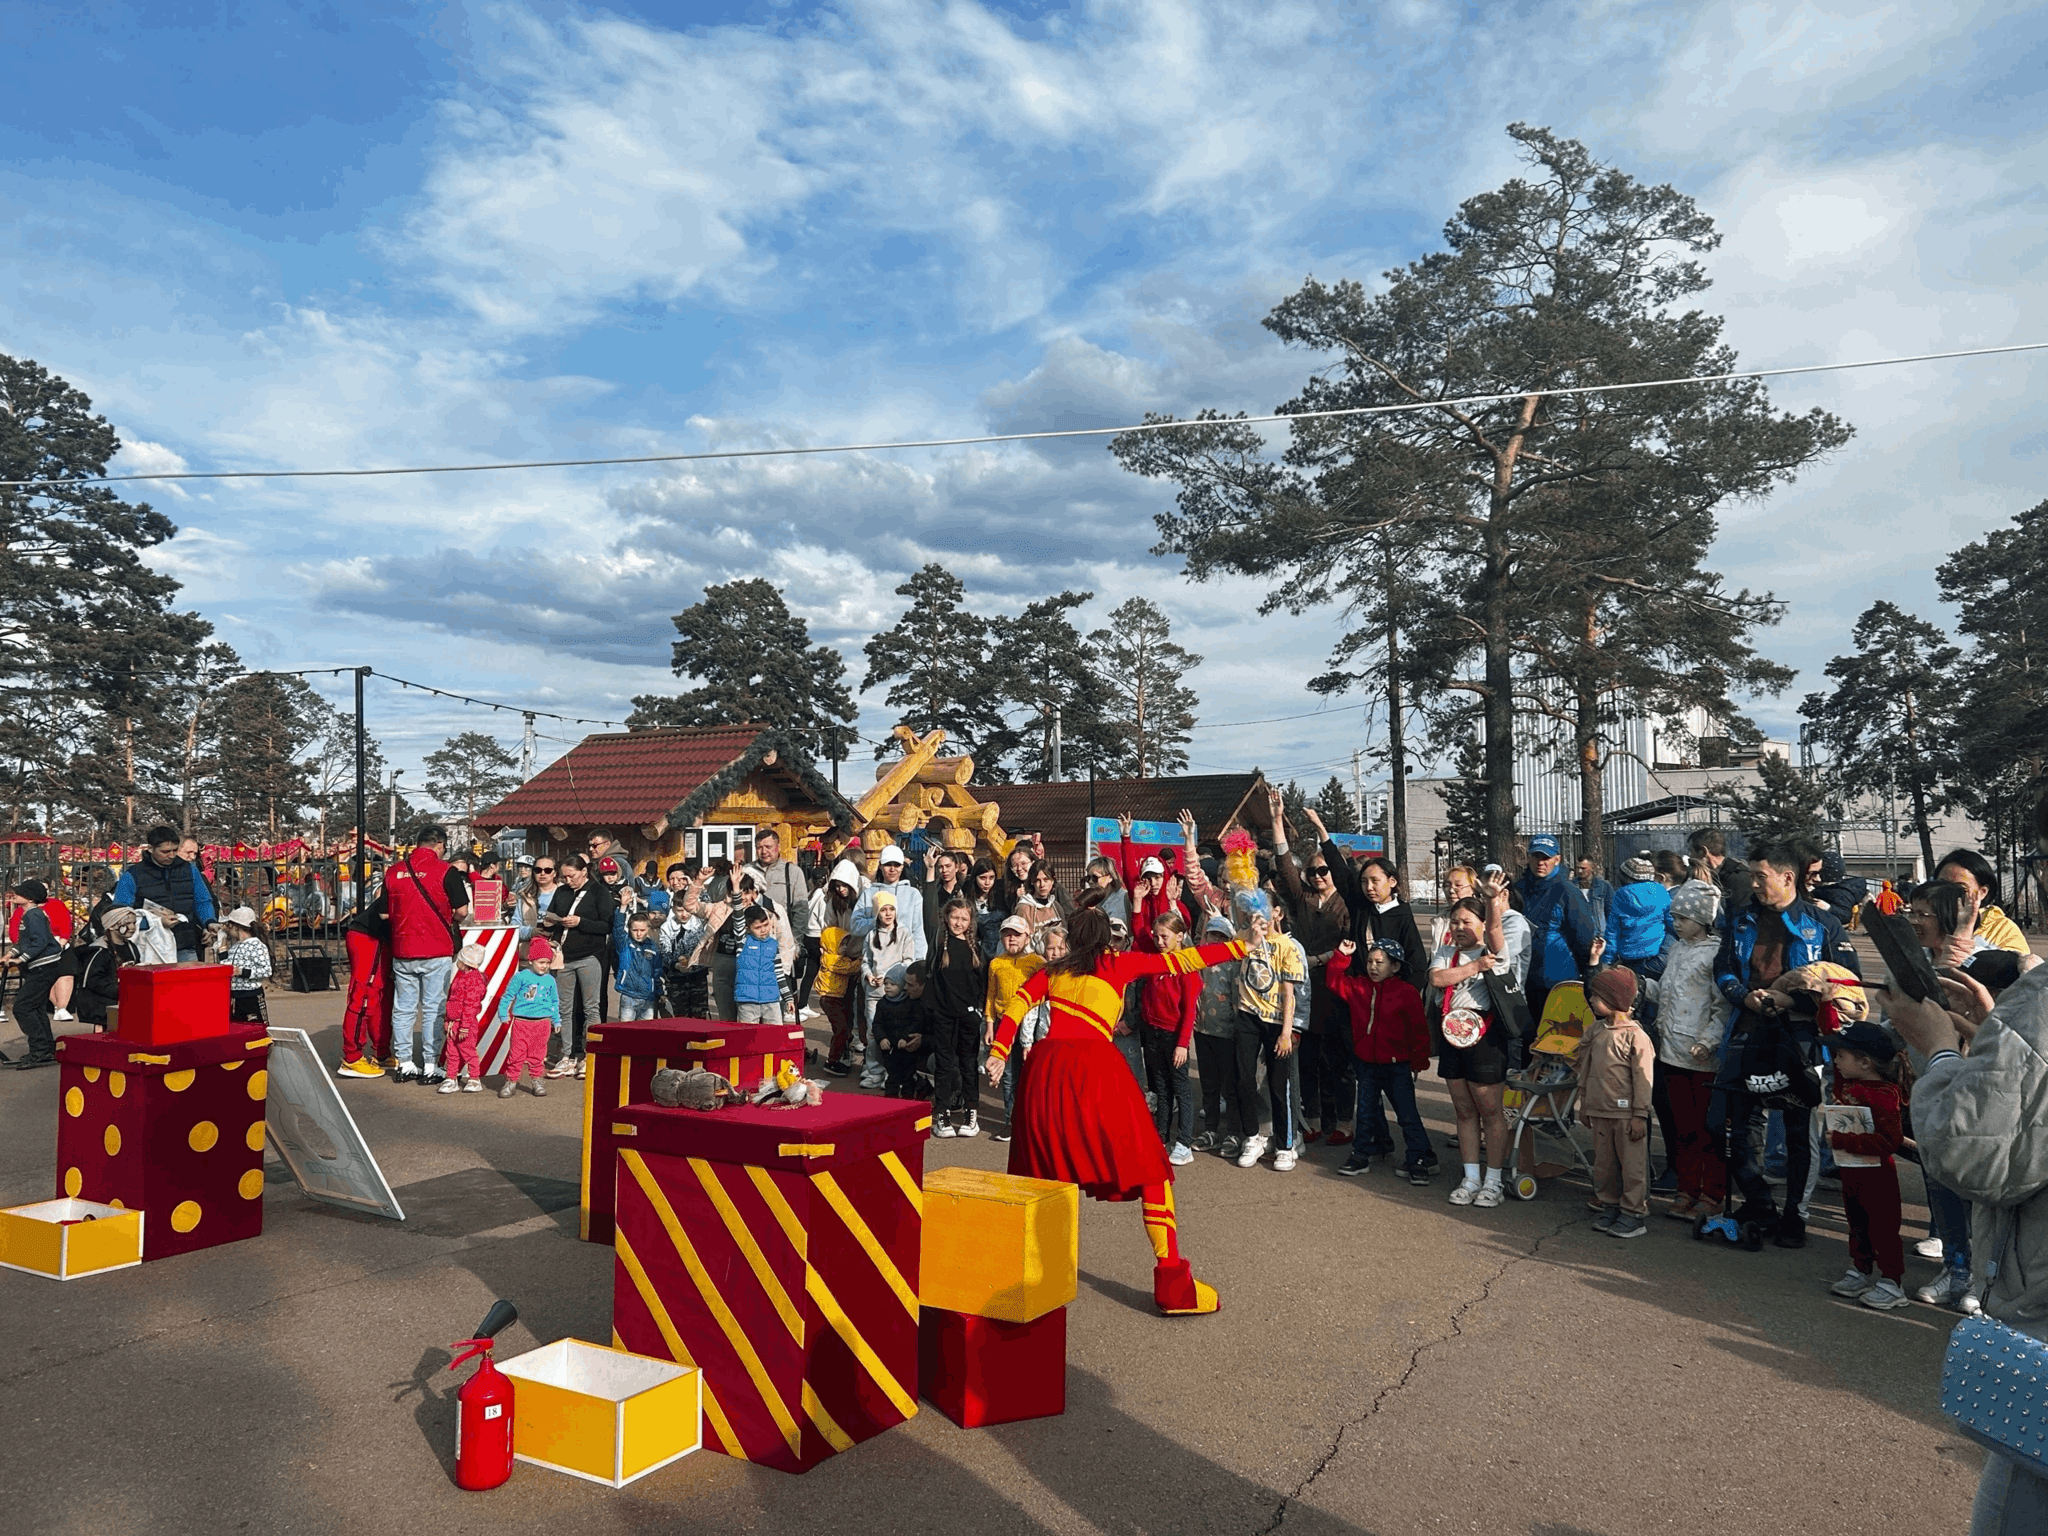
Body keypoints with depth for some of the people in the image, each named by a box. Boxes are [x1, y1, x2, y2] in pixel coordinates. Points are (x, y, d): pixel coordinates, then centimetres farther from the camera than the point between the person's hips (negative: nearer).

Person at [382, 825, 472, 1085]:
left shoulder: (394, 871, 4)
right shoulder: (445, 871, -9)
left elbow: (385, 912, 11)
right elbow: (462, 911, -9)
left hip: (402, 950, 4)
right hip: (436, 950, -4)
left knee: (403, 1008, 12)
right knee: (433, 1008, 3)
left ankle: (404, 1065, 17)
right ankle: (430, 1067, 4)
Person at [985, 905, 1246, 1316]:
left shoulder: (1054, 969, 23)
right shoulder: (1119, 965, 15)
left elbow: (1018, 1003, 10)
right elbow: (1181, 959, 16)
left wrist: (999, 1053, 4)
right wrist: (1242, 946, 21)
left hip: (1046, 1064, 4)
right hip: (1094, 1065, -4)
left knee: (1041, 1167, 19)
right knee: (1149, 1169, 1)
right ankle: (1172, 1282, -6)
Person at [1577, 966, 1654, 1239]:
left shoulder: (1635, 1036, -13)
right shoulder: (1595, 1031, 7)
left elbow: (1643, 1078, -12)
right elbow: (1586, 1067, 15)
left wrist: (1640, 1115, -12)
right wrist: (1584, 1104, 17)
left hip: (1626, 1114, -7)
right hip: (1600, 1111, 7)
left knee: (1632, 1164, 3)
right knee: (1603, 1163, 14)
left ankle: (1634, 1212, 12)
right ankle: (1610, 1205, 27)